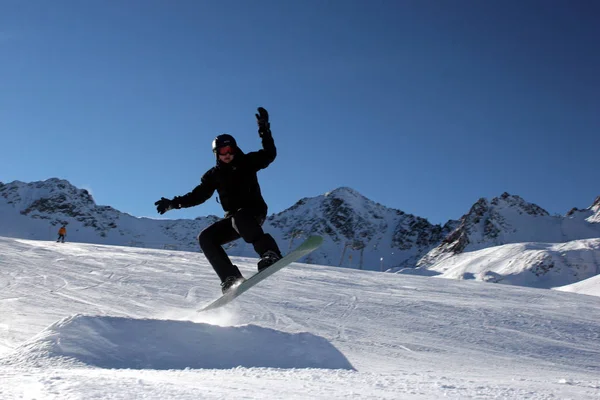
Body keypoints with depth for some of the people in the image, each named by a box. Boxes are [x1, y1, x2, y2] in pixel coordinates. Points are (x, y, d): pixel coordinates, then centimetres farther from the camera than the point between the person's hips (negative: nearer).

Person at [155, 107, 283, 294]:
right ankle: (231, 279, -21)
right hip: (233, 218, 5)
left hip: (254, 211, -5)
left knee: (240, 218, -38)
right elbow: (198, 195, 12)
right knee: (206, 238, -13)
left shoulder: (248, 162, 3)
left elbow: (269, 154, -8)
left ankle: (269, 254, -47)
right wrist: (173, 203, 2)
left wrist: (264, 129, -18)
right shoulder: (215, 174, 11)